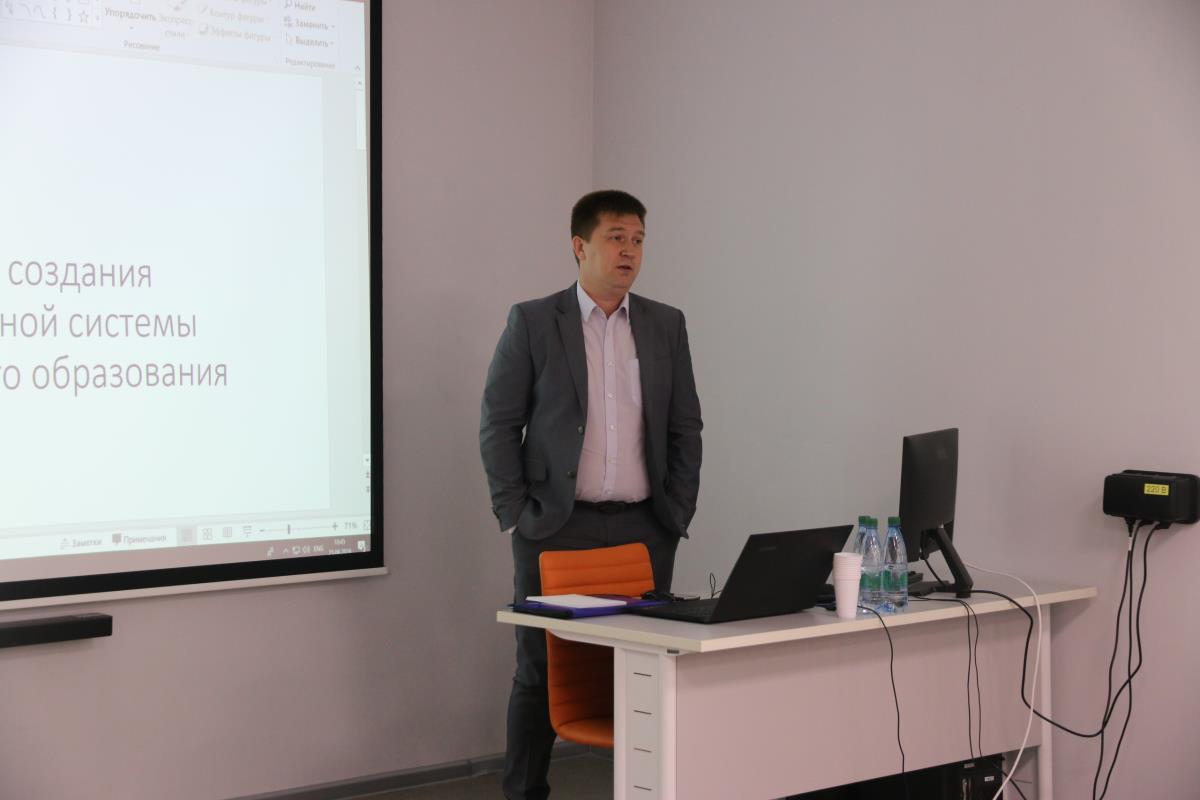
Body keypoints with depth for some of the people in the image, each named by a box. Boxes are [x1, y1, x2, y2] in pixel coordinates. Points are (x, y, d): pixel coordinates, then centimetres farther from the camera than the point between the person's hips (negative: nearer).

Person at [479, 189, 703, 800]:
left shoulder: (666, 326, 9)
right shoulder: (532, 322, -1)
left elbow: (685, 428, 12)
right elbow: (498, 424, 0)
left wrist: (678, 514, 4)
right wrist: (515, 515, -5)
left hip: (643, 530, 3)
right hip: (556, 528, -2)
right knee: (540, 673, 3)